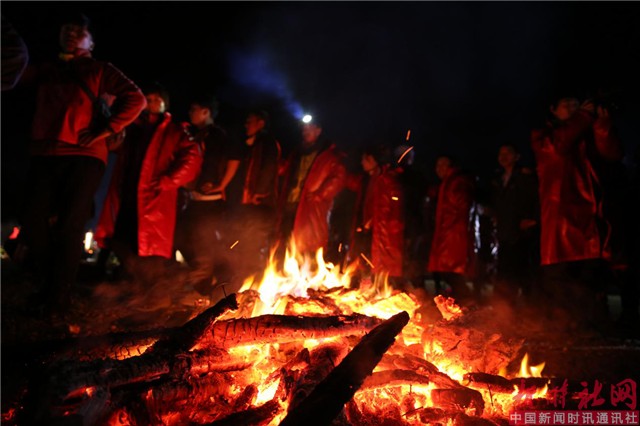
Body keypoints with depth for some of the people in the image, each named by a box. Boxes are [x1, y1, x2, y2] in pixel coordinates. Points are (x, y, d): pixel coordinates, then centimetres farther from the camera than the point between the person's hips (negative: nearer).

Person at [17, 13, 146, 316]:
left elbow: (135, 99, -4)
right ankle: (46, 284, 20)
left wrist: (105, 130, -9)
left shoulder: (99, 70, 9)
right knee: (33, 222, 0)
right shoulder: (46, 70, 22)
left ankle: (59, 297, 1)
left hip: (84, 156, -4)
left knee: (69, 226, -8)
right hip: (44, 155, 4)